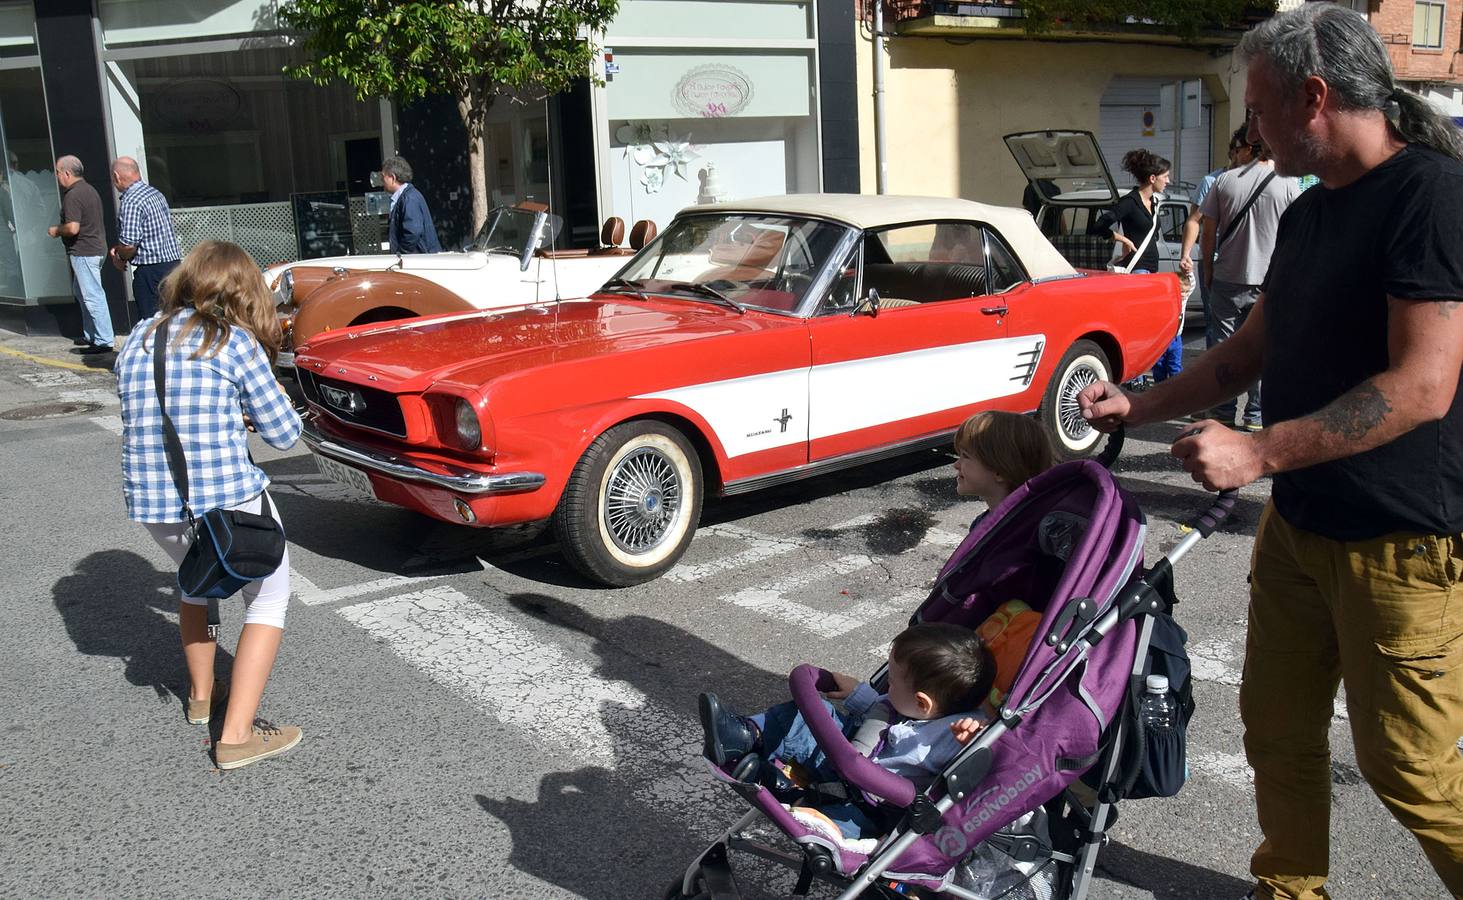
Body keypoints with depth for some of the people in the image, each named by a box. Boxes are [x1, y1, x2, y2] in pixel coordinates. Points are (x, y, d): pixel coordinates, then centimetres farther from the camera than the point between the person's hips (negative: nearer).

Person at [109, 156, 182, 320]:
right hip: (173, 263, 8)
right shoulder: (155, 193, 12)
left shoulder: (130, 202, -15)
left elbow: (129, 244, -21)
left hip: (151, 270, -8)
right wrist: (120, 249, 15)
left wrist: (120, 258, 0)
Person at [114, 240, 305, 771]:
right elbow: (284, 433, -2)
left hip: (149, 502, 6)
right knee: (268, 601, 14)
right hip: (227, 500, -6)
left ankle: (201, 696, 41)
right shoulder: (235, 343, -6)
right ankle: (237, 736, 4)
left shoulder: (139, 340, 10)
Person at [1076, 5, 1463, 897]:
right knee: (1278, 726, 16)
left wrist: (1258, 451, -25)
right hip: (1299, 524, 8)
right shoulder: (1308, 213, 10)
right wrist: (1137, 406, 13)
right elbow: (1252, 350, 19)